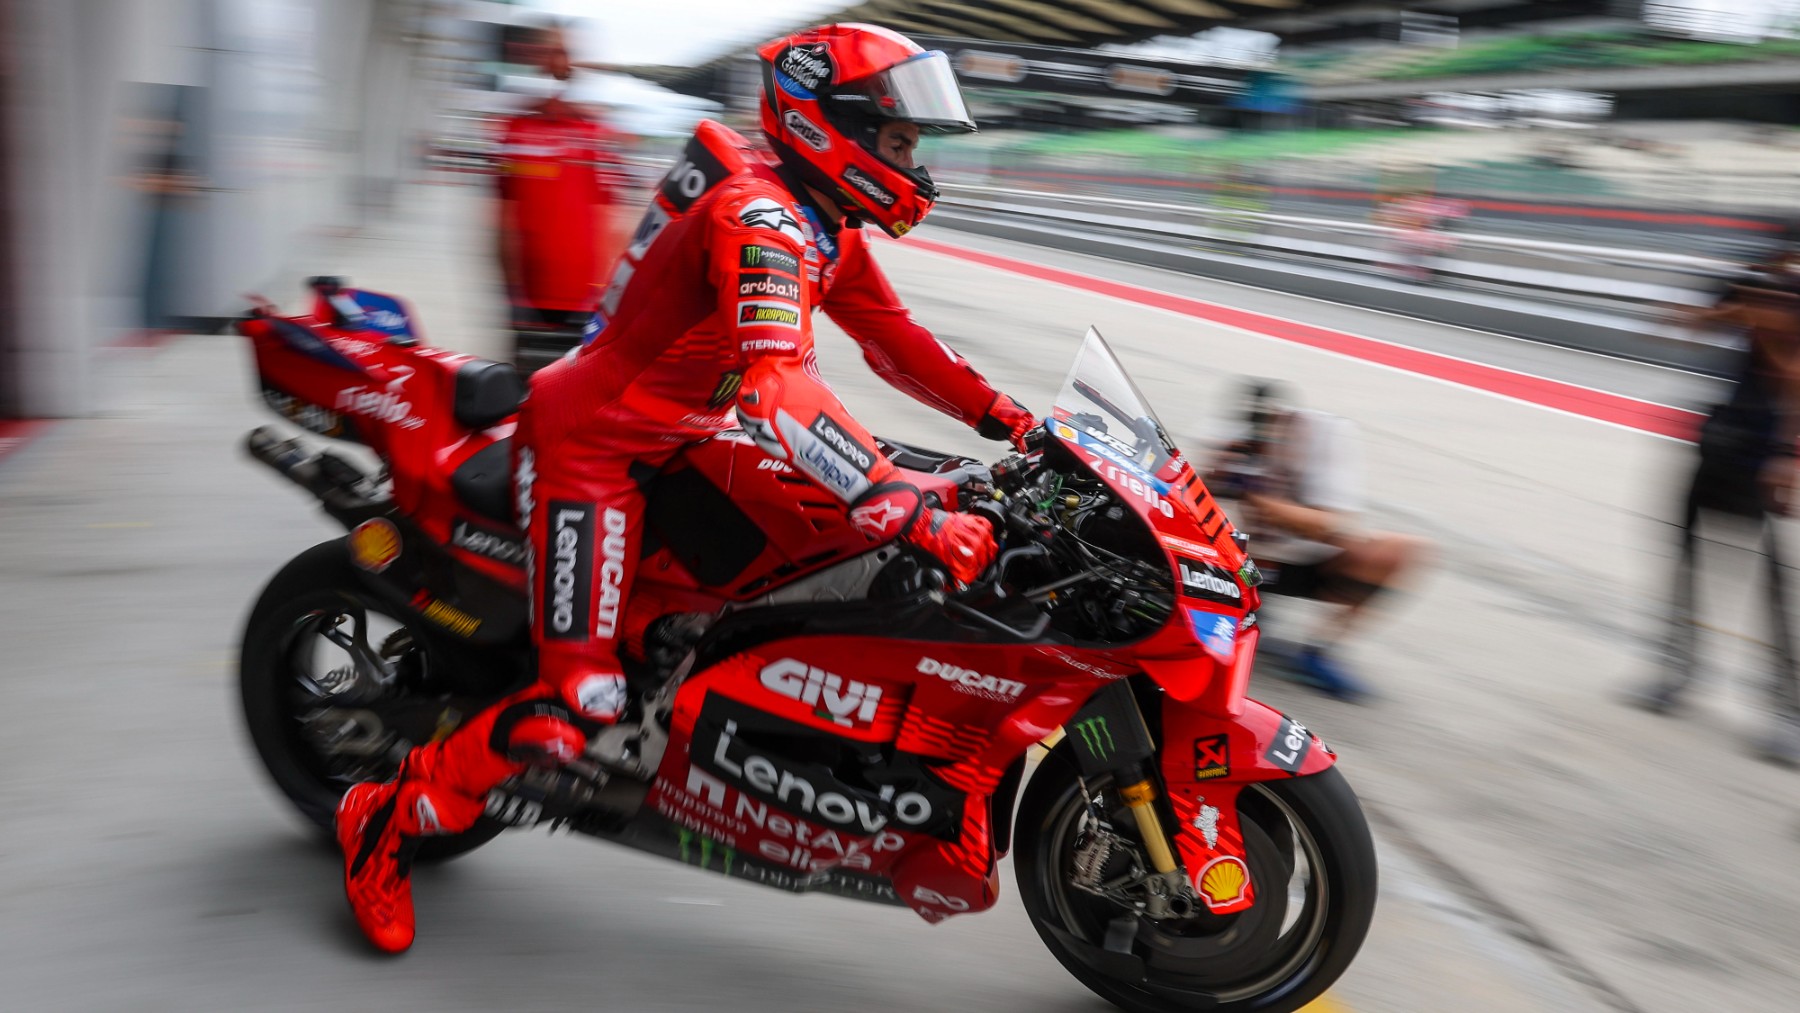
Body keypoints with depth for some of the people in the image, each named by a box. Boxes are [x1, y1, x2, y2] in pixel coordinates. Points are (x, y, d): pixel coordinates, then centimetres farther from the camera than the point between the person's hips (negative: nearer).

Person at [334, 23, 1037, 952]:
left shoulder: (828, 227, 7)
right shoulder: (760, 216, -24)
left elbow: (890, 337, 14)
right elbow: (775, 388, -38)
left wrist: (1001, 414, 2)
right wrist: (910, 515, -44)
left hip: (673, 438, 10)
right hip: (591, 447, -10)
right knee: (577, 700, -14)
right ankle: (386, 821, 5)